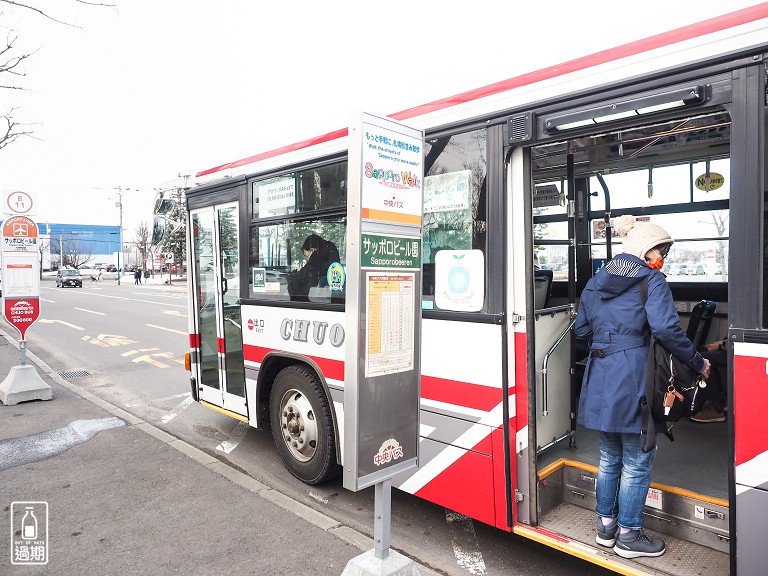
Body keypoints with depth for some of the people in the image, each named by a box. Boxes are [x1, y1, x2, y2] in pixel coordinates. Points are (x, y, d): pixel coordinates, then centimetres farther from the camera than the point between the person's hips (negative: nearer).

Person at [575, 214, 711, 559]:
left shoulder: (595, 282, 14)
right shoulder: (651, 280, -6)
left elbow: (581, 329, 15)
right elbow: (666, 329, -17)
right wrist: (698, 363, -6)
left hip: (599, 379, 7)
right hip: (633, 378, -6)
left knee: (609, 457, 20)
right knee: (638, 461, 9)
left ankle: (605, 527, 31)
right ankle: (628, 536, 20)